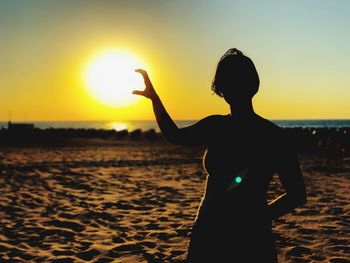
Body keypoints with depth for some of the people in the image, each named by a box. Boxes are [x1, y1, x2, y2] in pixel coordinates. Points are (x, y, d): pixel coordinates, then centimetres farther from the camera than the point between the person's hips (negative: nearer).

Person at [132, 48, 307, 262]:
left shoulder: (274, 136, -8)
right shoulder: (215, 127, 5)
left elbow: (298, 194, -3)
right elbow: (174, 136, 23)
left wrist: (260, 217, -12)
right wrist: (154, 98, 17)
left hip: (251, 238, -4)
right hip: (208, 236, 4)